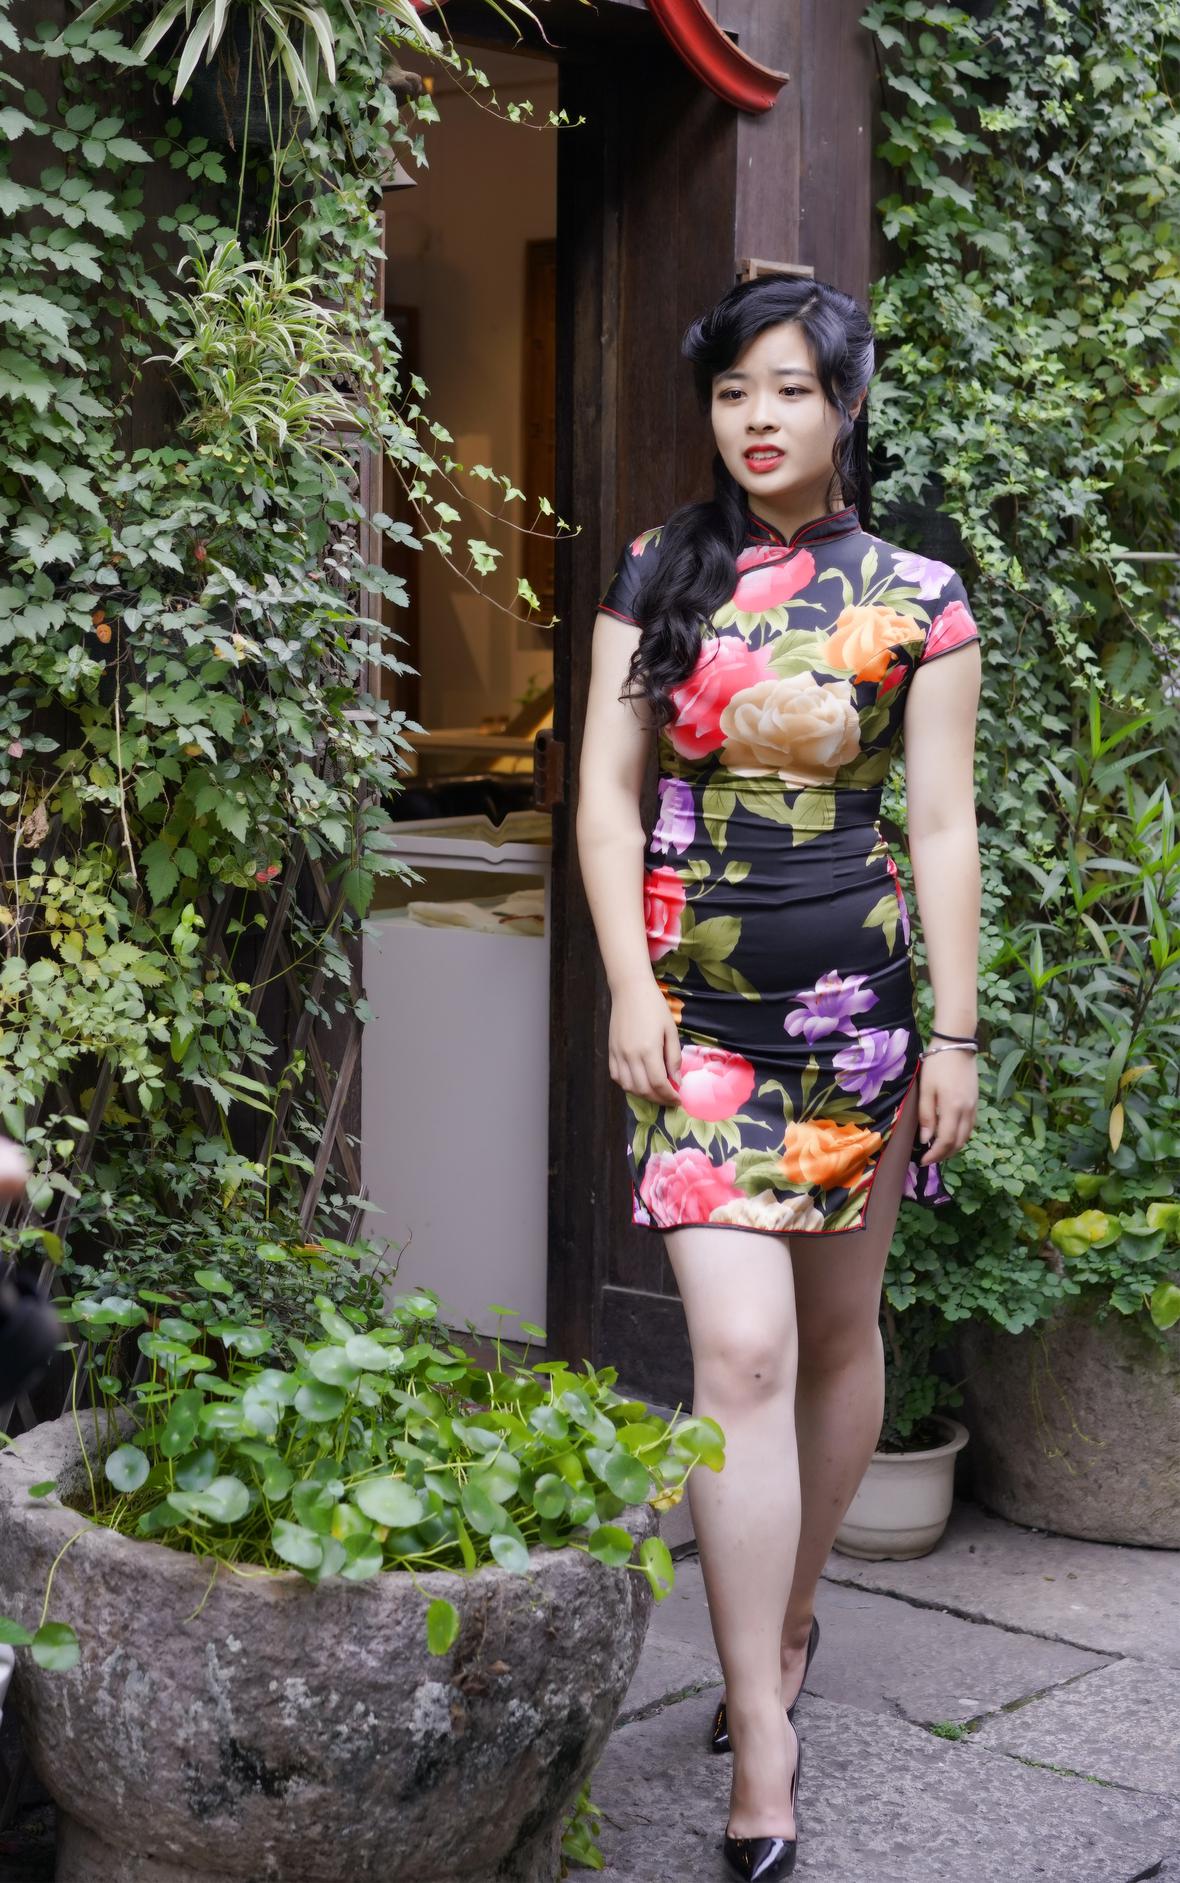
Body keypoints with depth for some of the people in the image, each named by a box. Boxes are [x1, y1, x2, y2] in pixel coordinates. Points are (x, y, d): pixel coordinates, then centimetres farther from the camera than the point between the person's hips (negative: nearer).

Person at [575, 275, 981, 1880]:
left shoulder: (915, 598, 2)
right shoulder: (656, 575, 5)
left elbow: (942, 827, 2)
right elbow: (606, 788, 3)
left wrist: (956, 1030, -1)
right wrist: (631, 987, -6)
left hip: (861, 996, 1)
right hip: (700, 1005, -1)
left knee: (841, 1326, 12)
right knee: (741, 1349, -10)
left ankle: (790, 1618, 34)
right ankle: (763, 1748, -8)